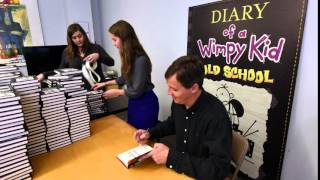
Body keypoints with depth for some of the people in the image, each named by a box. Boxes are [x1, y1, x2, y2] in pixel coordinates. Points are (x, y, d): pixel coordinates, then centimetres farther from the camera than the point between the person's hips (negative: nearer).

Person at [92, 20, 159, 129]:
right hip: (133, 102, 9)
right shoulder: (128, 56, 0)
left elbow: (136, 91, -22)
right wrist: (106, 83, 17)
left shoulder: (140, 59, -26)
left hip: (145, 104, -8)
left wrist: (116, 92, -9)